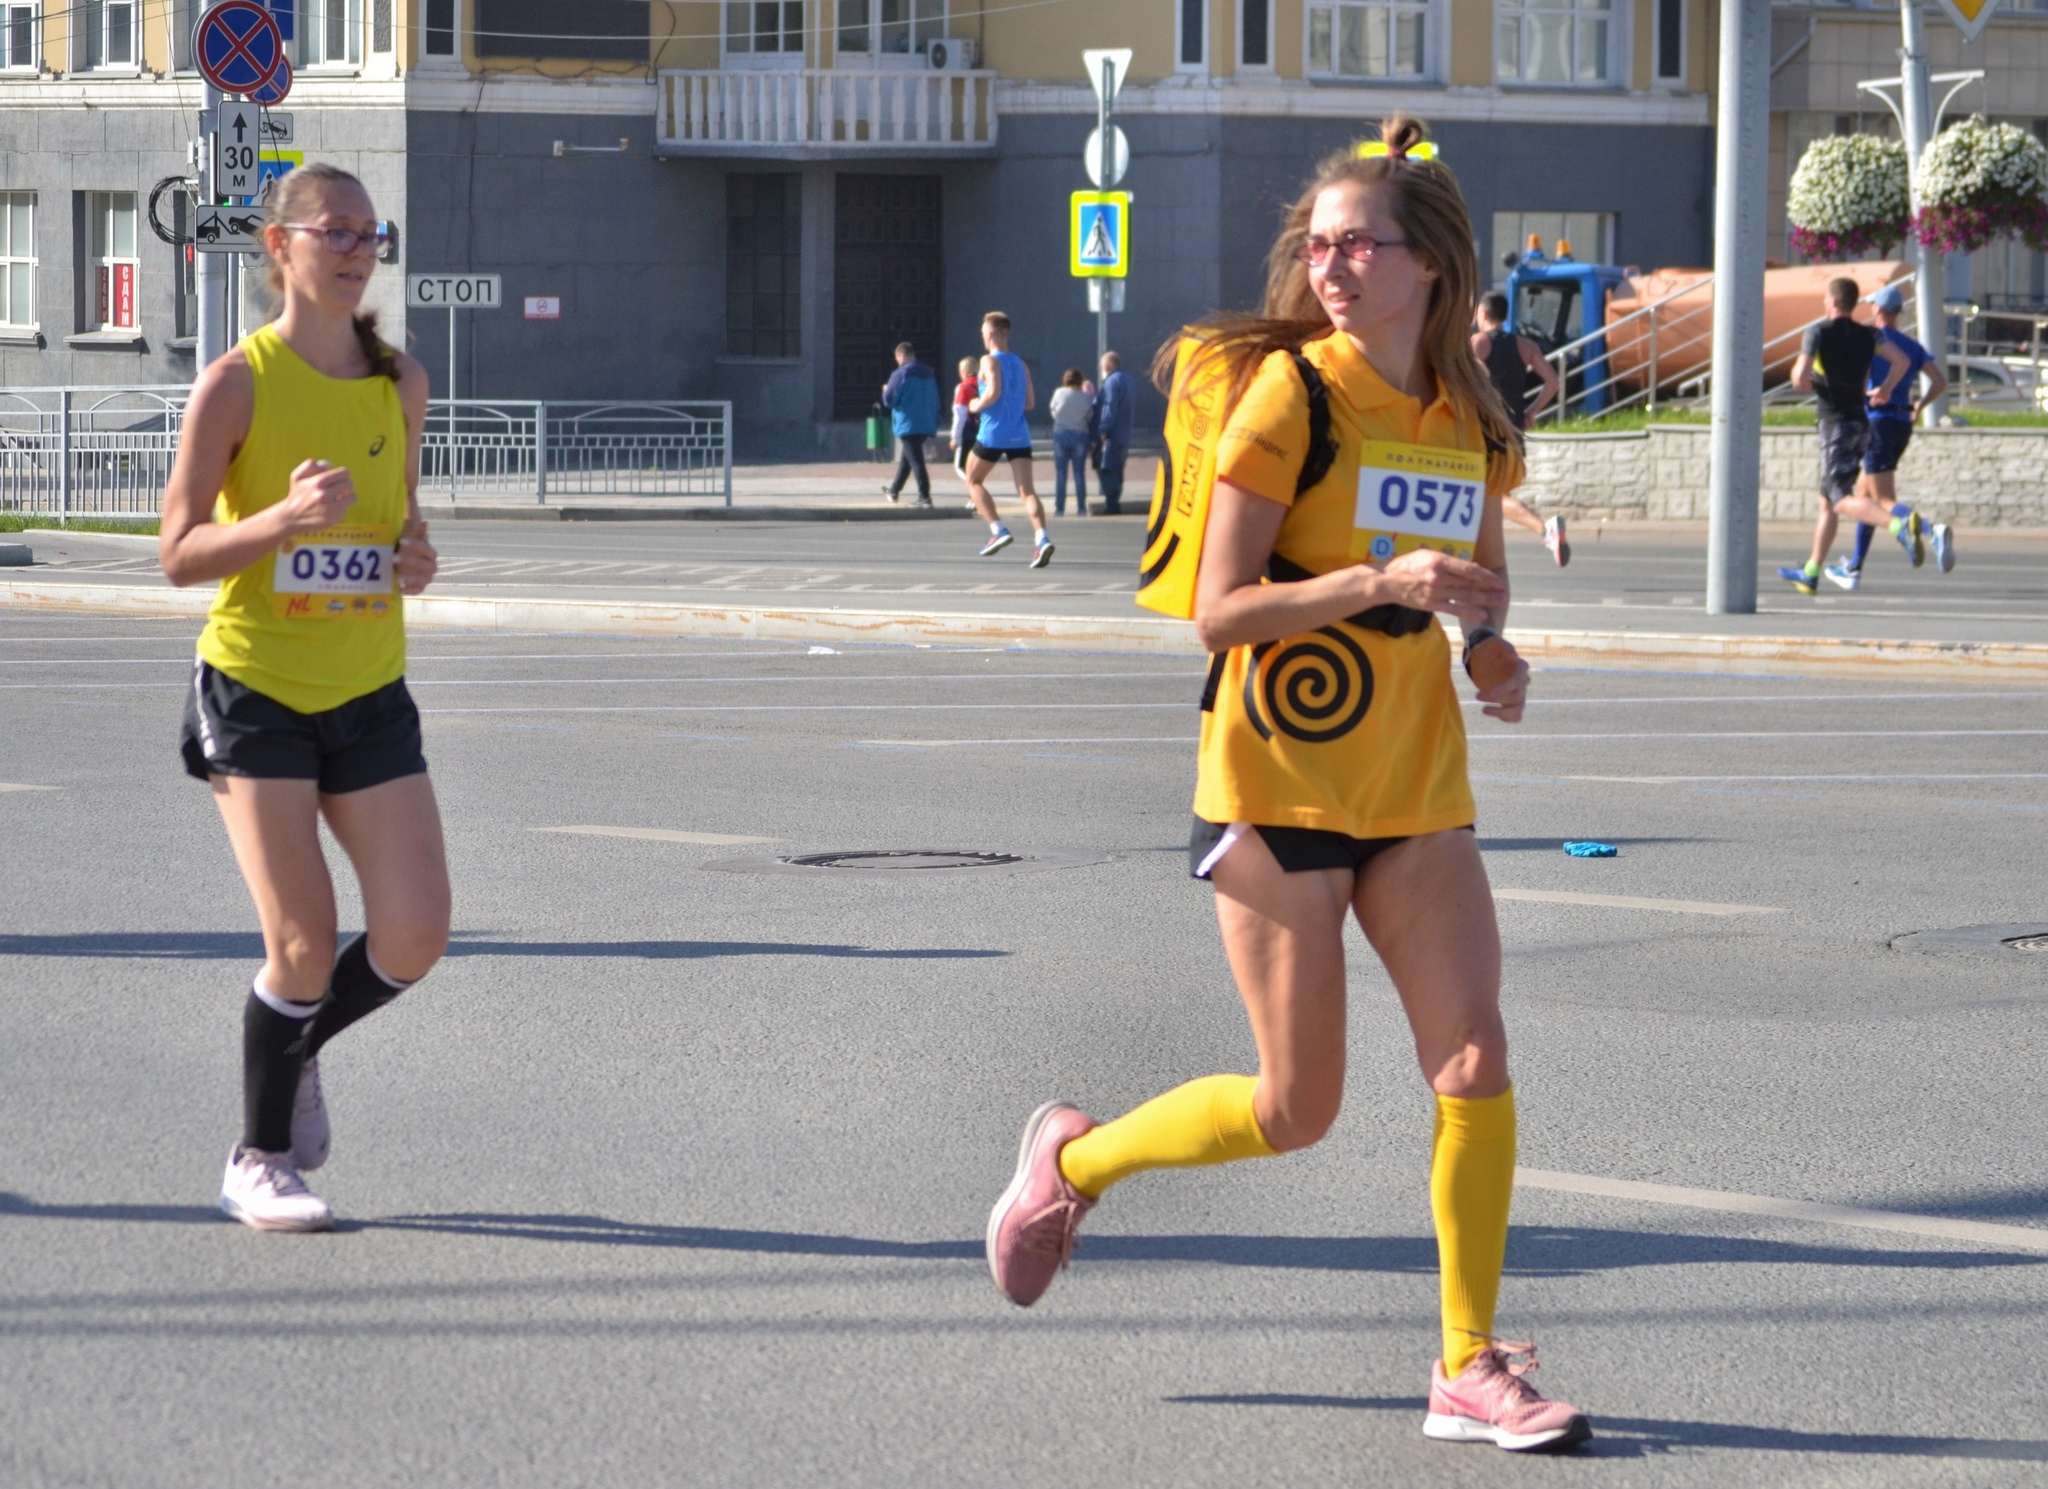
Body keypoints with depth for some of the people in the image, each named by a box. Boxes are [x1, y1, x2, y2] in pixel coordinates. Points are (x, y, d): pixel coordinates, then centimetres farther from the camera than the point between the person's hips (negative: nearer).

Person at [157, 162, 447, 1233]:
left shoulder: (399, 382, 6)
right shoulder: (237, 383, -9)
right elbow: (177, 553, -10)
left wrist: (414, 557, -1)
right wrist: (283, 518, -27)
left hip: (369, 696, 5)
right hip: (254, 691, -5)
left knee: (414, 937, -5)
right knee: (303, 940, -10)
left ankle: (296, 1049, 27)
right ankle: (260, 1162, 11)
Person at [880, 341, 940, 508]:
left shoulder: (900, 374, -11)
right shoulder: (929, 374, 11)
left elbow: (889, 400, -10)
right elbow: (936, 400, 15)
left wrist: (885, 390, 13)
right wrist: (935, 423, 21)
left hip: (908, 425, -8)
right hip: (926, 425, 8)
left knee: (916, 461, -8)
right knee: (906, 458, 22)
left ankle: (924, 497, -14)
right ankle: (894, 490, 37)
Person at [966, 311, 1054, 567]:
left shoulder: (990, 361, -6)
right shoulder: (1021, 364, 14)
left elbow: (993, 393, -20)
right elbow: (1030, 403, 15)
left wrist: (977, 405, -2)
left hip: (992, 434, -5)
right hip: (1019, 435, 5)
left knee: (973, 481, 15)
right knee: (1027, 490, -4)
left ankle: (998, 530, 0)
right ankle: (1042, 538, -25)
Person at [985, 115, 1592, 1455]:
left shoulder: (1472, 419, 5)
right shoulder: (1289, 392, -12)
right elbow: (1219, 611, -15)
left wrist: (1492, 647, 0)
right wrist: (1380, 581, -27)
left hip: (1419, 790, 5)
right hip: (1280, 780, -5)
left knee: (1475, 1059, -8)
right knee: (1296, 1109, -1)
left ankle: (1471, 1369, 2)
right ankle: (1072, 1159, 26)